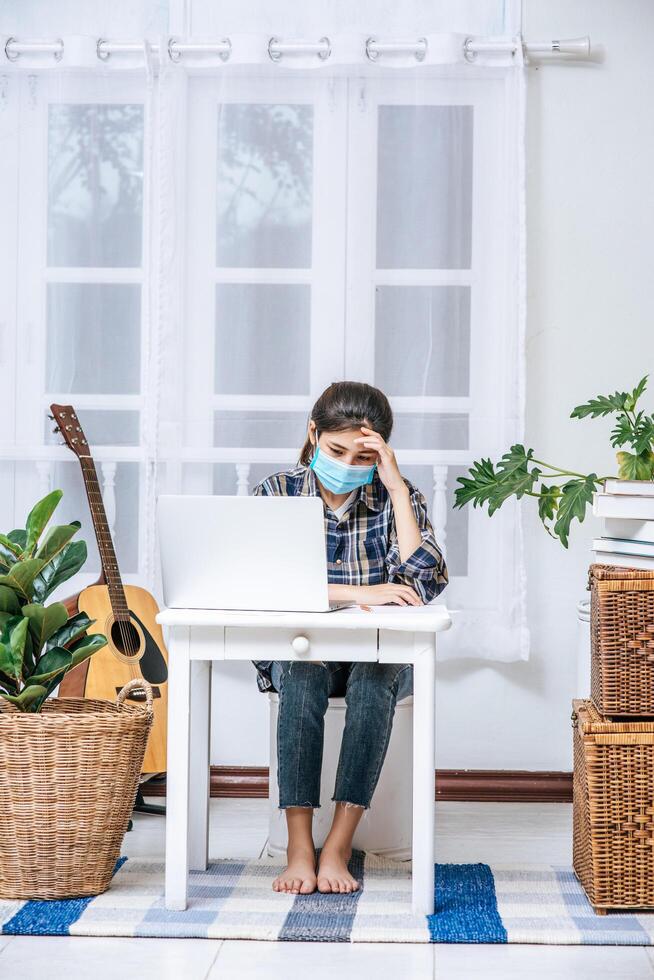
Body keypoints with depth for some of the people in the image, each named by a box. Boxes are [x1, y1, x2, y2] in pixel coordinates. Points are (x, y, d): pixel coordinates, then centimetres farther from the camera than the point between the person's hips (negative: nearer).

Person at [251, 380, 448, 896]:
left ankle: (337, 848, -34)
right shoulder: (277, 492, 0)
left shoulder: (398, 498, 1)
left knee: (374, 683, -34)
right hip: (297, 649, 0)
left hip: (379, 654, 0)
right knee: (303, 680, -35)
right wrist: (359, 593, -23)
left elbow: (426, 583, -14)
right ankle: (299, 848, -35)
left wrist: (397, 488, -14)